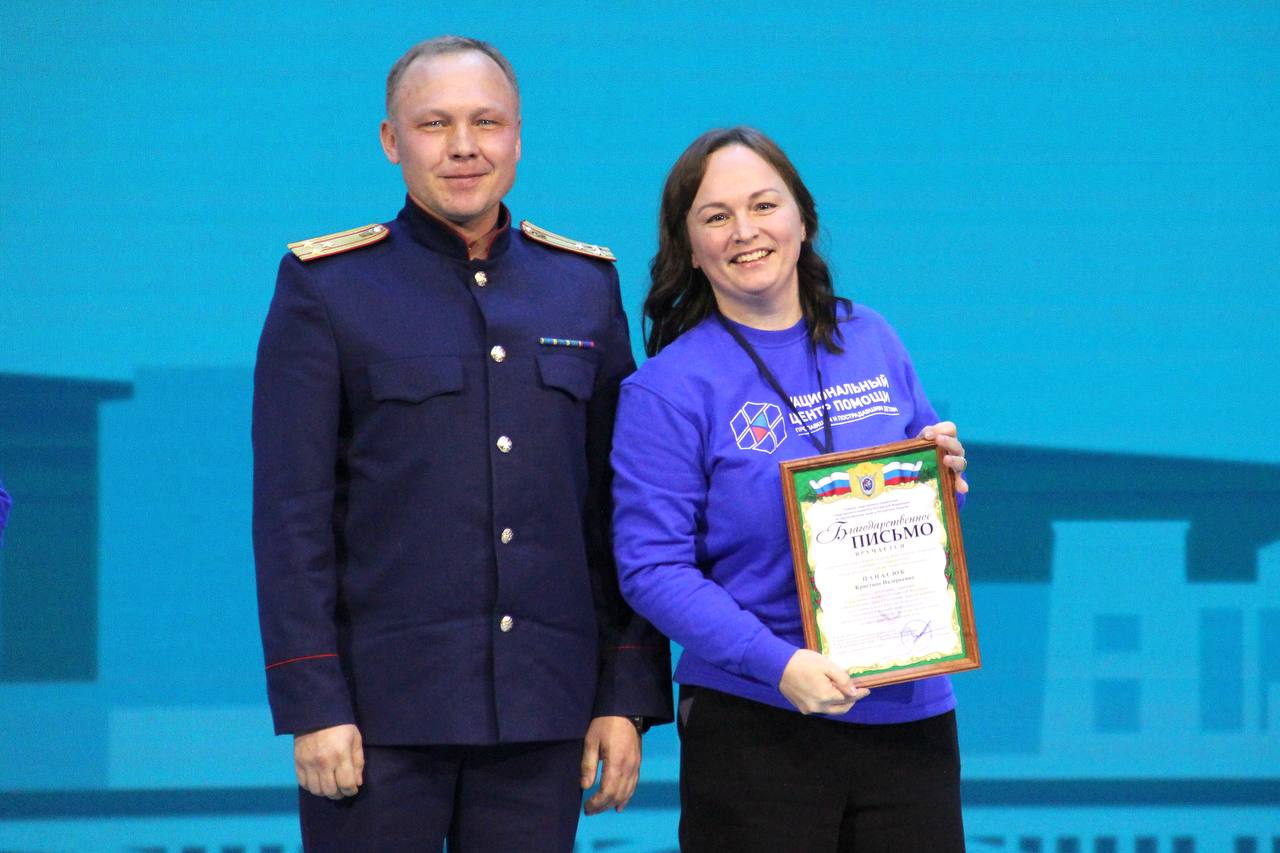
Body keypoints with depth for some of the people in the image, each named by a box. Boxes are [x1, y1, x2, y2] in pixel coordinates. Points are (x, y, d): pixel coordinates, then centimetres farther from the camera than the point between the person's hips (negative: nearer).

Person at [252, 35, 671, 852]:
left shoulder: (587, 286, 11)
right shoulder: (326, 287, 1)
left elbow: (622, 510, 11)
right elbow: (290, 515, -4)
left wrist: (628, 695, 5)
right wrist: (311, 705, -11)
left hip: (543, 713, 3)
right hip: (380, 710, -3)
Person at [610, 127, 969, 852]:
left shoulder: (872, 342, 10)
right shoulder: (667, 389, -5)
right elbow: (653, 569, -11)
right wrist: (777, 663, -22)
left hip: (910, 709, 4)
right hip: (756, 729, -4)